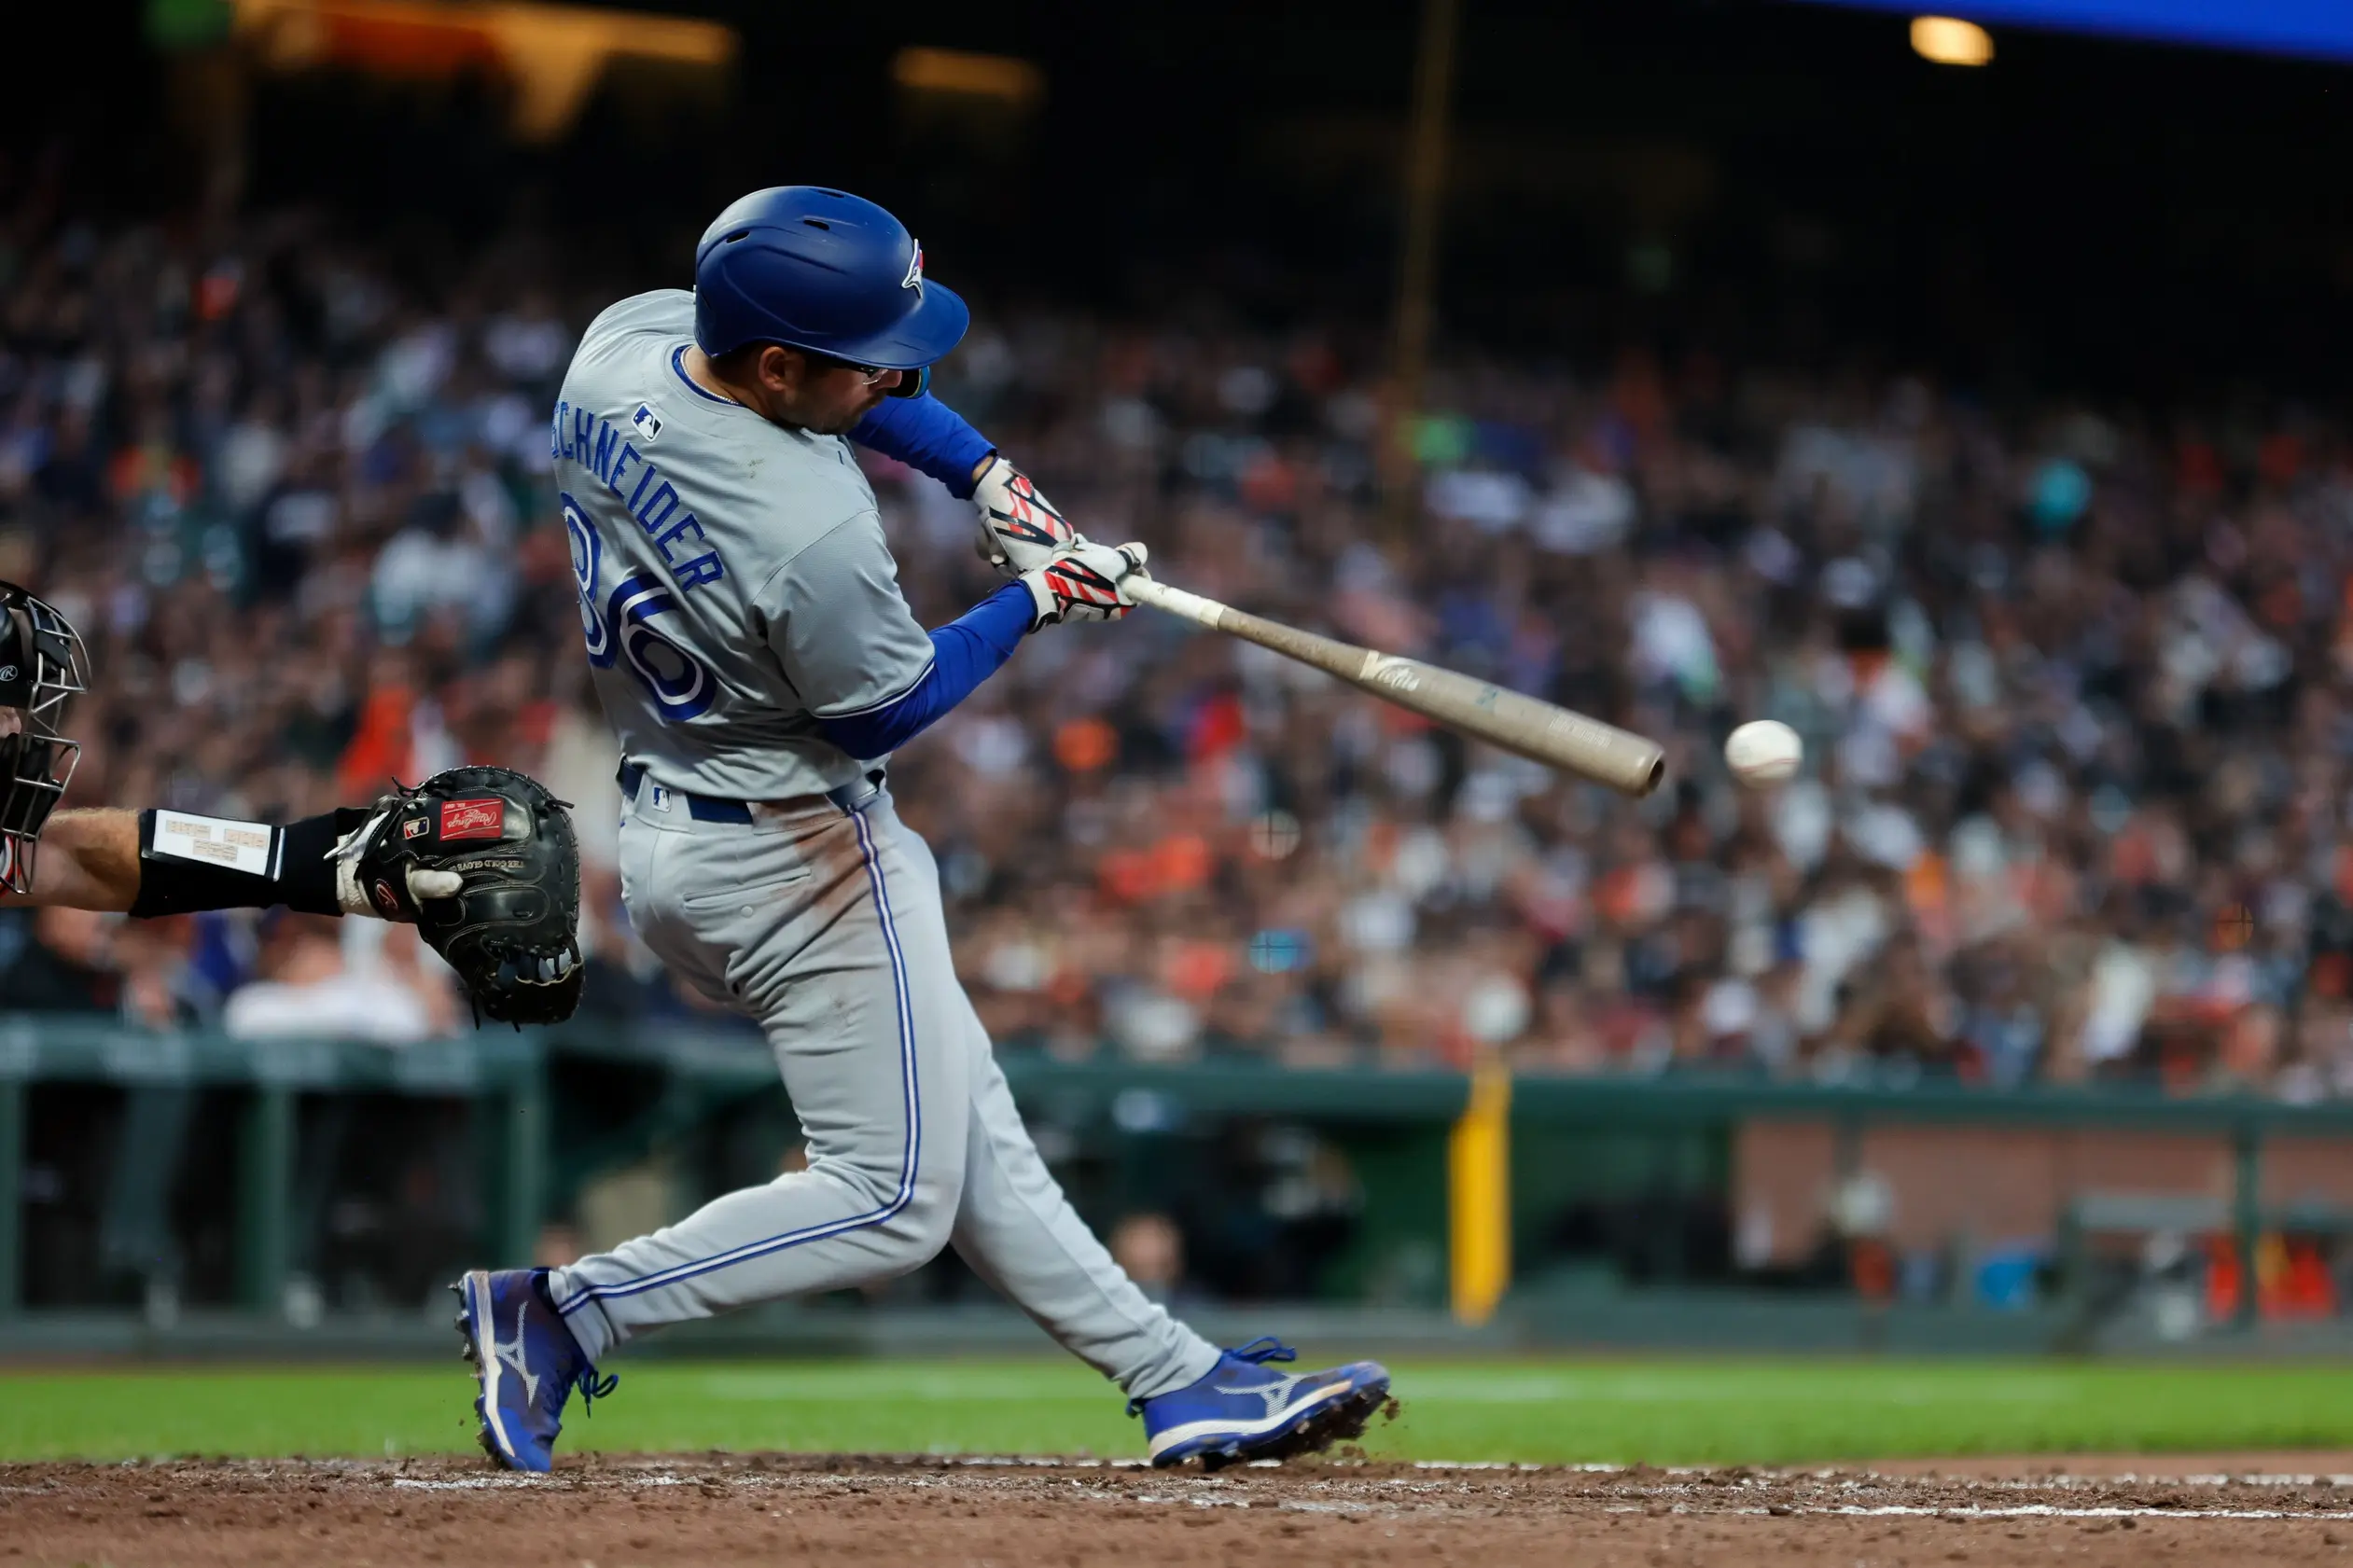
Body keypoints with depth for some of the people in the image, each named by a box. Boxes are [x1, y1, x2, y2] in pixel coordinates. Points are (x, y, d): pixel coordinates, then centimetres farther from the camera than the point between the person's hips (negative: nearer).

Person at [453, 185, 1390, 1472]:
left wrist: (988, 473, -1)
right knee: (894, 1198, 1)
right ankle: (566, 1314, -4)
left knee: (967, 1134, 14)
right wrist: (1036, 600, -4)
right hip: (792, 856, -10)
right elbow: (889, 707, -16)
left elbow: (864, 380, 10)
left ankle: (1178, 1379, 21)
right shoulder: (812, 534, -34)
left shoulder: (623, 340, -9)